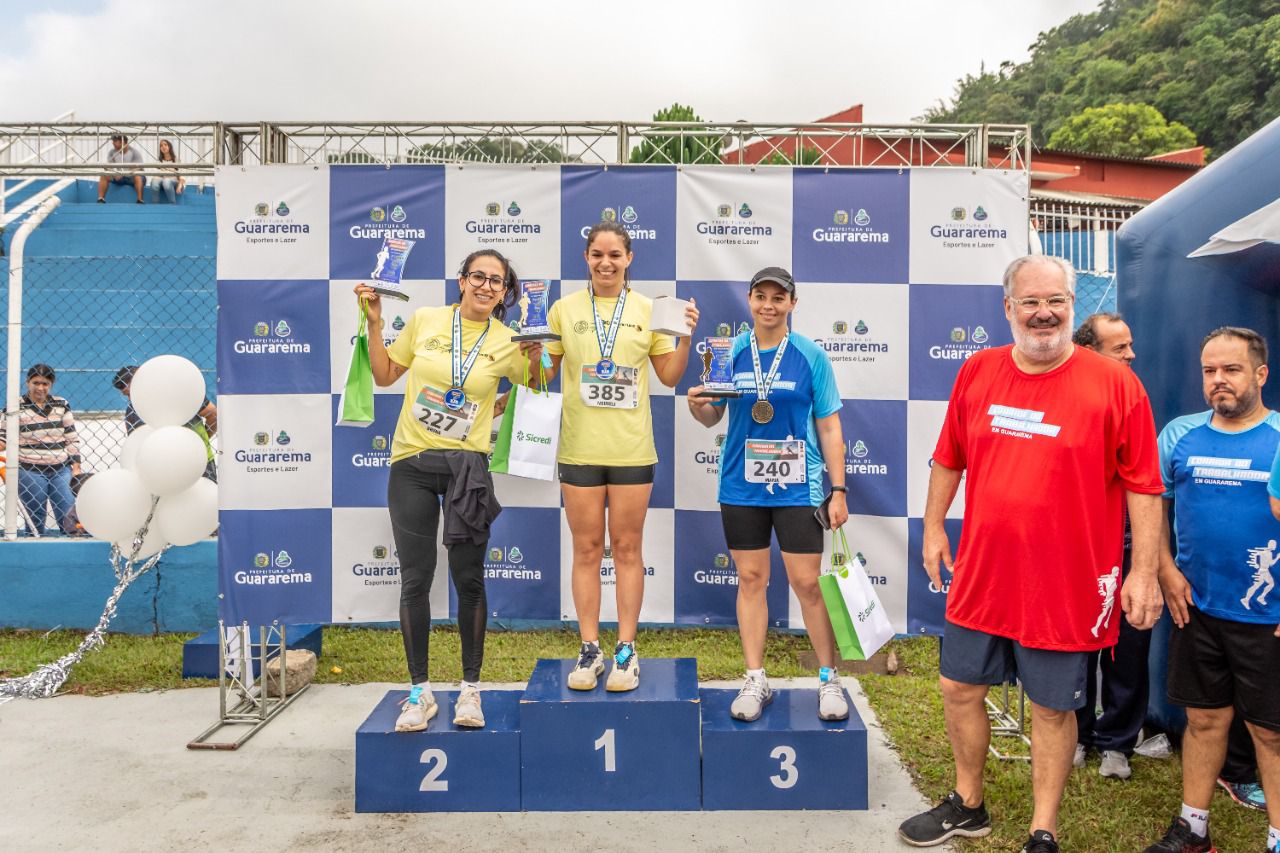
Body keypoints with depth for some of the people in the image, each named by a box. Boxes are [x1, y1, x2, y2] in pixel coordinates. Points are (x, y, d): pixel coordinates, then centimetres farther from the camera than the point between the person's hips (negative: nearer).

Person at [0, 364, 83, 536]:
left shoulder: (62, 405, 7)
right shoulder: (16, 407, -1)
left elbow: (71, 438, 9)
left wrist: (76, 466, 5)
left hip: (62, 470, 2)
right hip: (30, 472, -2)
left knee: (70, 517, -1)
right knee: (36, 521, 4)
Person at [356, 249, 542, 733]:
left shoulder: (507, 341, 1)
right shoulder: (424, 320, 2)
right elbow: (384, 375, 12)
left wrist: (536, 360, -5)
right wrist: (374, 323, 4)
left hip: (467, 464, 0)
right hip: (411, 464, 1)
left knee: (469, 580, 3)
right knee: (415, 580, 4)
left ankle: (470, 689, 19)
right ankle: (419, 692, 17)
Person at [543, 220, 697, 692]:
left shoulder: (648, 309, 3)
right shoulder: (564, 308, 3)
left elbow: (669, 376, 7)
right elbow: (543, 373, 8)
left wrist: (686, 337, -7)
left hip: (631, 448, 0)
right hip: (579, 447, 1)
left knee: (627, 548, 7)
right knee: (586, 549, 7)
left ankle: (626, 650, 16)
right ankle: (589, 649, 18)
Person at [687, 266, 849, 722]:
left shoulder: (811, 356, -2)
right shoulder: (730, 352, 3)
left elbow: (829, 427, 1)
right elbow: (712, 417, 8)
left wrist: (839, 490, -3)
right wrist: (697, 404, -15)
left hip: (798, 487, -2)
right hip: (741, 485, 2)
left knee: (808, 583, -1)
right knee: (751, 579, 8)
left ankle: (829, 679, 18)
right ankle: (756, 680, 20)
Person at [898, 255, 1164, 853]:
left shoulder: (1114, 383, -8)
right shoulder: (977, 372, 2)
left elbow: (1142, 486, -6)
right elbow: (949, 458, 12)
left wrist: (1144, 570, -9)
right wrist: (933, 526, 12)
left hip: (1065, 585, -4)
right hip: (980, 575, 4)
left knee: (1053, 708, 11)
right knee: (960, 690, 15)